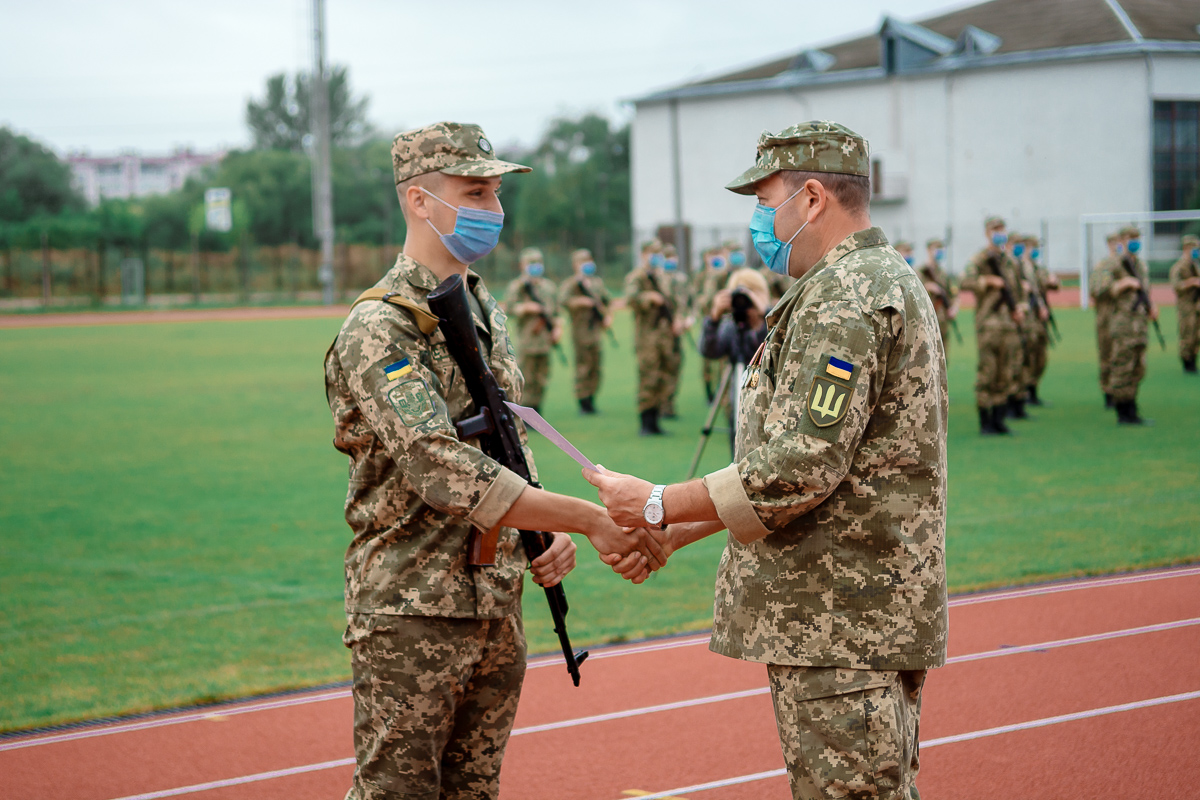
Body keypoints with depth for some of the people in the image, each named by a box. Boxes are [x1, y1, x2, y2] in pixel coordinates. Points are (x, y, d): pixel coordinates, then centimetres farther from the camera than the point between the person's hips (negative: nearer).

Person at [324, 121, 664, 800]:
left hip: (497, 607, 8)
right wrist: (586, 518, -28)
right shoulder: (380, 330, -16)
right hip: (412, 614, -8)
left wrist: (546, 536, 3)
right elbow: (446, 473, -27)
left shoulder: (487, 311, 12)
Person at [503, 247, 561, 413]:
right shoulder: (516, 286, 1)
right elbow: (508, 308, -8)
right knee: (527, 379, -6)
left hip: (546, 339, 5)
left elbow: (556, 310, 19)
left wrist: (558, 327, 5)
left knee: (542, 379, 6)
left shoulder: (549, 286, 16)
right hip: (527, 339, -5)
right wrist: (525, 308, -22)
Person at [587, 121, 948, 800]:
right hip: (869, 614, 11)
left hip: (844, 625, -11)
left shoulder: (843, 298, -16)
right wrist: (675, 533, 16)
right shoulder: (885, 282, 19)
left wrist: (659, 506, -13)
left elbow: (797, 470, -24)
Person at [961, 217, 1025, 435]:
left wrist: (1017, 308, 12)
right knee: (987, 372, -6)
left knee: (1007, 375, 5)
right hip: (988, 322, -6)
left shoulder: (1010, 261, 17)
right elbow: (965, 282, -20)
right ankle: (985, 422, 0)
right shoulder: (980, 259, -4)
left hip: (1009, 322, 6)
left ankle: (999, 419, 12)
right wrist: (988, 280, -24)